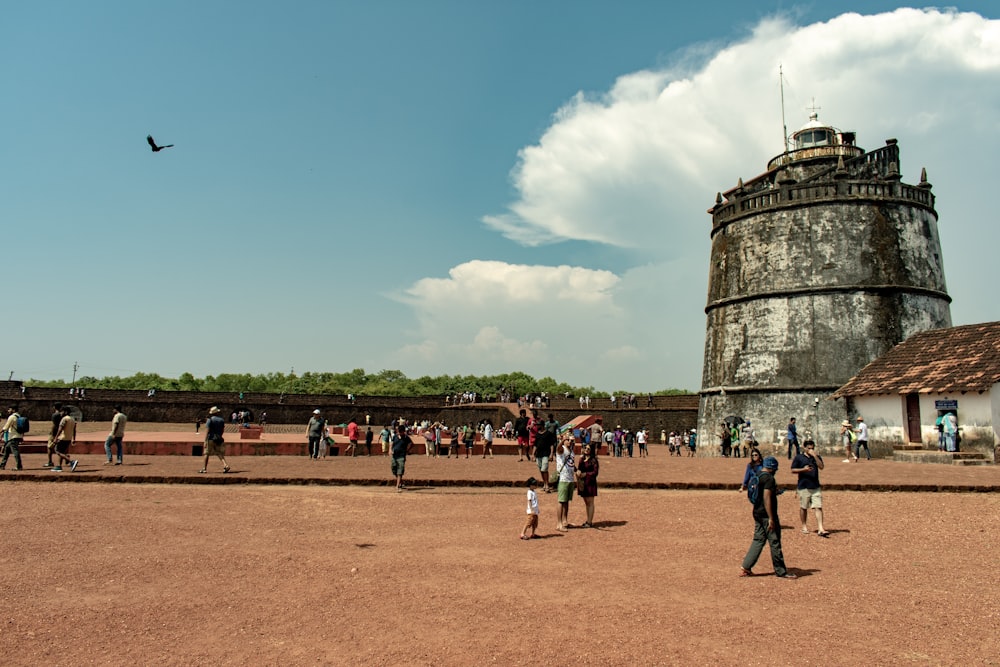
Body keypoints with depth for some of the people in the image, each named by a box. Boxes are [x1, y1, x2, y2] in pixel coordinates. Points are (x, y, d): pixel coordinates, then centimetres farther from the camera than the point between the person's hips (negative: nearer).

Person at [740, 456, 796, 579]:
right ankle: (781, 571, 11)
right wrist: (771, 518, -22)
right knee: (774, 543, 1)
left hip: (757, 514, 9)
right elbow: (766, 498, -22)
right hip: (767, 515, -9)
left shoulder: (757, 478, 13)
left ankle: (745, 568, 7)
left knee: (758, 540, 11)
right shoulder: (769, 478, -15)